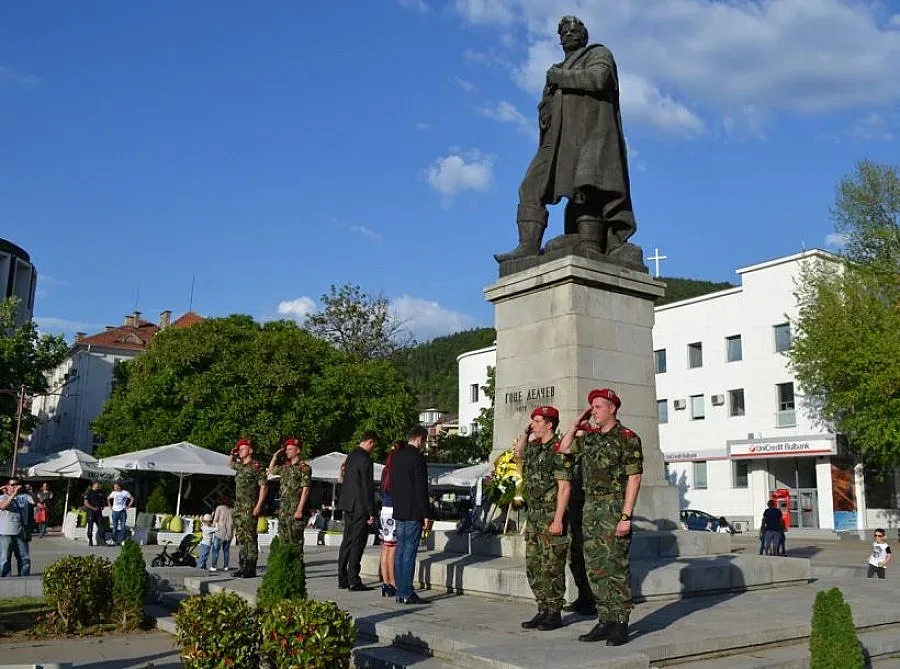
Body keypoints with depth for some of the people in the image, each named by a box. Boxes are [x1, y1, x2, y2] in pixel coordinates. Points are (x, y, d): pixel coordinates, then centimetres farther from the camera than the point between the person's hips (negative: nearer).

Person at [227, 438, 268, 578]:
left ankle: (251, 569, -4)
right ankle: (242, 567, 17)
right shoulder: (240, 466, 15)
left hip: (250, 508, -8)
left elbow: (264, 486, -13)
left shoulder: (256, 466, -9)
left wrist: (258, 506, -19)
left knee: (250, 537, -7)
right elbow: (229, 463, 39)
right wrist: (233, 454, 19)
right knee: (241, 537, 11)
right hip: (239, 507, 8)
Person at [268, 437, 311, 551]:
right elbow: (271, 470, 32)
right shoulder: (285, 467, 14)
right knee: (283, 540, 11)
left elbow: (305, 490, -14)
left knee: (295, 540, -5)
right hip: (284, 508, 8)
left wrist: (300, 510, -20)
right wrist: (275, 455, 18)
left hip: (296, 508, -8)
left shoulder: (304, 468, -9)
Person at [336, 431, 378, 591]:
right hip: (360, 507, -9)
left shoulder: (351, 456, 12)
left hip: (348, 506, 9)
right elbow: (367, 487, -17)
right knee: (357, 543, -5)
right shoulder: (365, 459, -15)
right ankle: (354, 582, -3)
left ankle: (342, 579, 17)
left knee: (347, 541, 12)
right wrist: (371, 512, -14)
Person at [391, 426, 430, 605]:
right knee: (409, 552, -5)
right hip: (413, 513, -8)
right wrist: (425, 514, -11)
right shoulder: (417, 457, -13)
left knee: (400, 552, 10)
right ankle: (407, 594, -3)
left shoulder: (396, 456, 11)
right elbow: (421, 488, -15)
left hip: (399, 512, 8)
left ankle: (400, 592, 14)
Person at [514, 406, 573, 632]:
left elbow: (564, 487, -18)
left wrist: (558, 520, -22)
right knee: (534, 567, 11)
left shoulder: (558, 450, -14)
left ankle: (554, 614, 6)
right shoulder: (535, 448, 12)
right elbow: (518, 451, 34)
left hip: (552, 516, -9)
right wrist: (526, 432, 17)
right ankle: (543, 611, 20)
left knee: (552, 568, -2)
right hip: (533, 515, 9)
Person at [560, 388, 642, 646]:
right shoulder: (589, 436, 12)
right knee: (595, 568, 8)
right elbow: (563, 449, 22)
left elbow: (634, 478, -12)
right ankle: (605, 622, 16)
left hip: (614, 508, -7)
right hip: (590, 508, 7)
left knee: (616, 567, -5)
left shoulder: (628, 438, -8)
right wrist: (576, 424, 12)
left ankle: (621, 624, 3)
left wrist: (626, 516, -17)